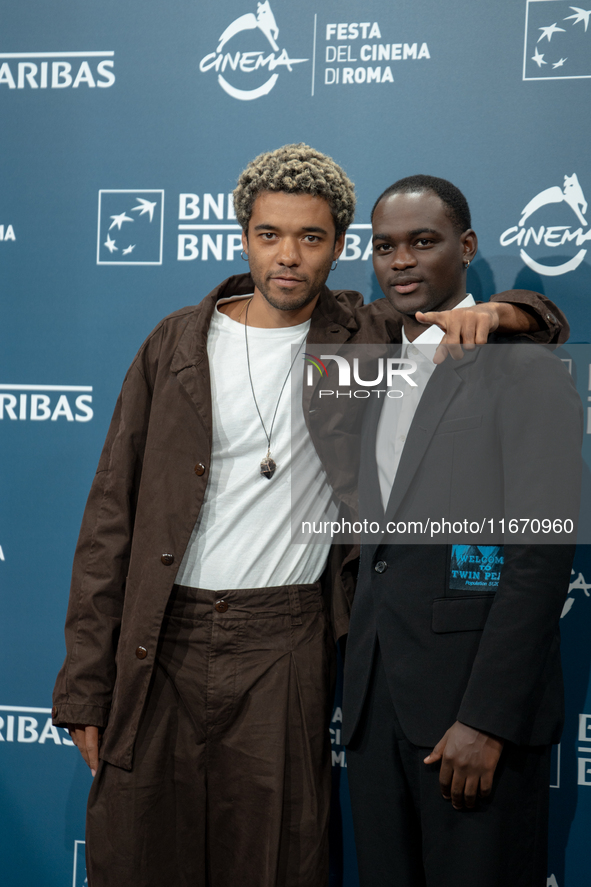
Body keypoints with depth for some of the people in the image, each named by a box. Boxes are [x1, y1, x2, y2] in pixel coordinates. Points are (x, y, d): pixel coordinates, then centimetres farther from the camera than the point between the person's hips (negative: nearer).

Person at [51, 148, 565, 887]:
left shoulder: (363, 339, 4)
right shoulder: (176, 345, 4)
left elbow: (542, 325, 14)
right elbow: (113, 514, 3)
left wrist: (492, 314, -11)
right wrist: (86, 683, -1)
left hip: (285, 650, 0)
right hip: (160, 640, 1)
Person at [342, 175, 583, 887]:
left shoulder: (525, 371, -8)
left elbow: (543, 557, -14)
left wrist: (487, 719, -18)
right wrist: (359, 690, 9)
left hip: (475, 706, -6)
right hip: (375, 703, 7)